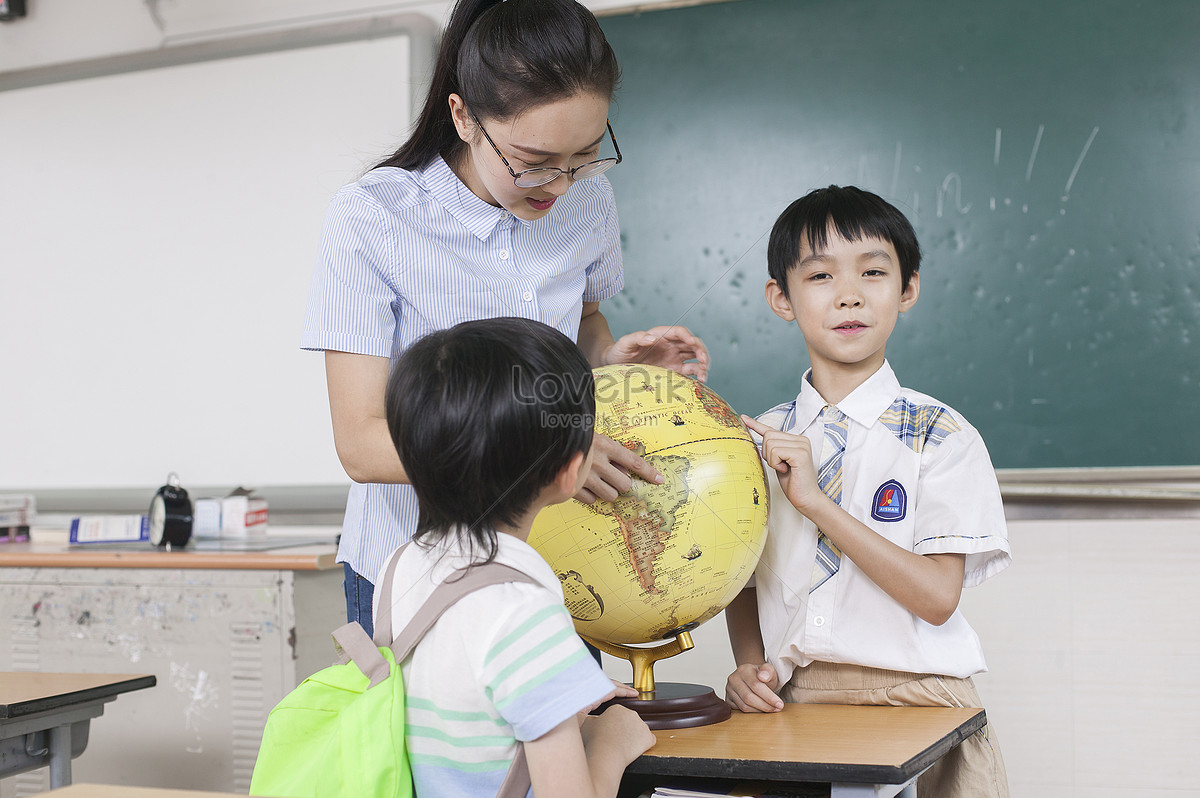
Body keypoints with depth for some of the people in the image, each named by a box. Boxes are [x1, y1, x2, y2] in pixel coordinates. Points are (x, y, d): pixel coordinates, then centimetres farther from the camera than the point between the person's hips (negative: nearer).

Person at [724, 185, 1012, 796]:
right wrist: (749, 665, -5)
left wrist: (814, 501, -15)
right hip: (792, 701, 2)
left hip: (914, 700, -2)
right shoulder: (761, 439, 9)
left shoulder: (939, 435, -2)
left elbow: (938, 596, -11)